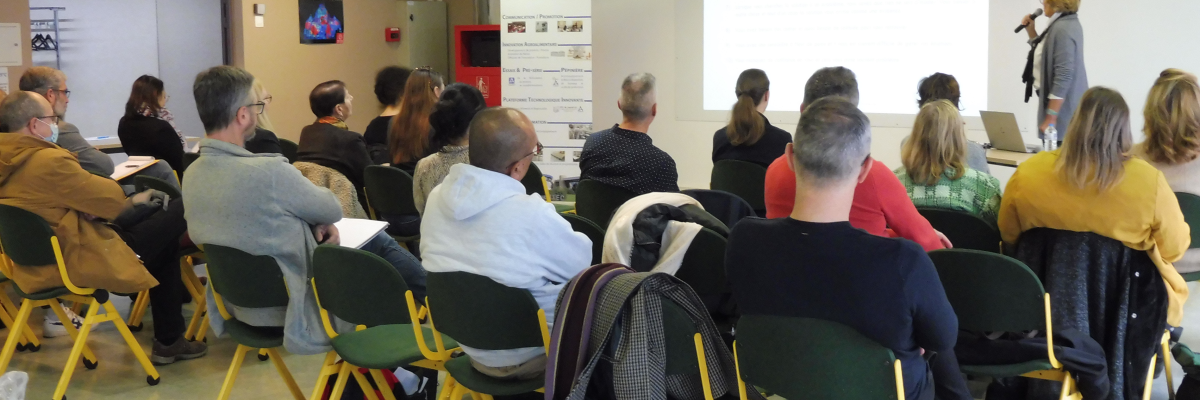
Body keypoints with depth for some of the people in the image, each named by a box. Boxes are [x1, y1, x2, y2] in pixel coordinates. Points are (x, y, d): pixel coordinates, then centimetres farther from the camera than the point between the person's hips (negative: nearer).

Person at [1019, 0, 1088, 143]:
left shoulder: (1063, 29, -20)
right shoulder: (1065, 24, 12)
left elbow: (1063, 76, -25)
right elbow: (1044, 57, 25)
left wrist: (1051, 118, -24)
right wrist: (1031, 30, 13)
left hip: (1061, 111, -11)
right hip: (1057, 104, 11)